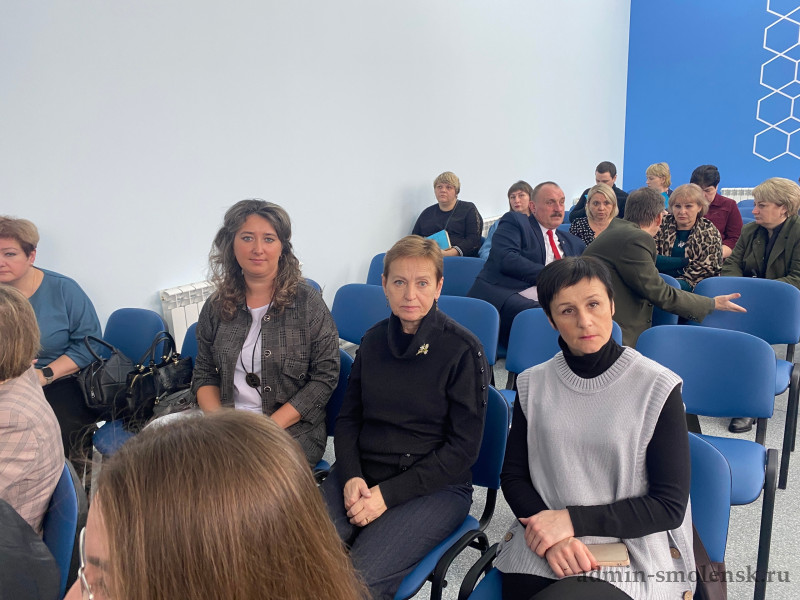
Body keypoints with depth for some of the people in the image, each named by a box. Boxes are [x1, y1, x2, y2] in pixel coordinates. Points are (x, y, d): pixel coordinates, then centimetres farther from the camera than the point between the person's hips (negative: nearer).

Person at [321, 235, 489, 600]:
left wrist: (388, 494, -14)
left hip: (435, 486, -4)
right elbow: (348, 419, 12)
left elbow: (464, 447, -9)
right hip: (362, 473, 4)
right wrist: (351, 477, -7)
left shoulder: (463, 349, -8)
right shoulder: (374, 340, 7)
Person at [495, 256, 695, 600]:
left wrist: (573, 519, -14)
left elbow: (670, 506, -5)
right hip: (539, 548, 3)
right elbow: (513, 476, 6)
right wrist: (552, 536, -12)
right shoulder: (532, 385, 3)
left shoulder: (657, 387, -6)